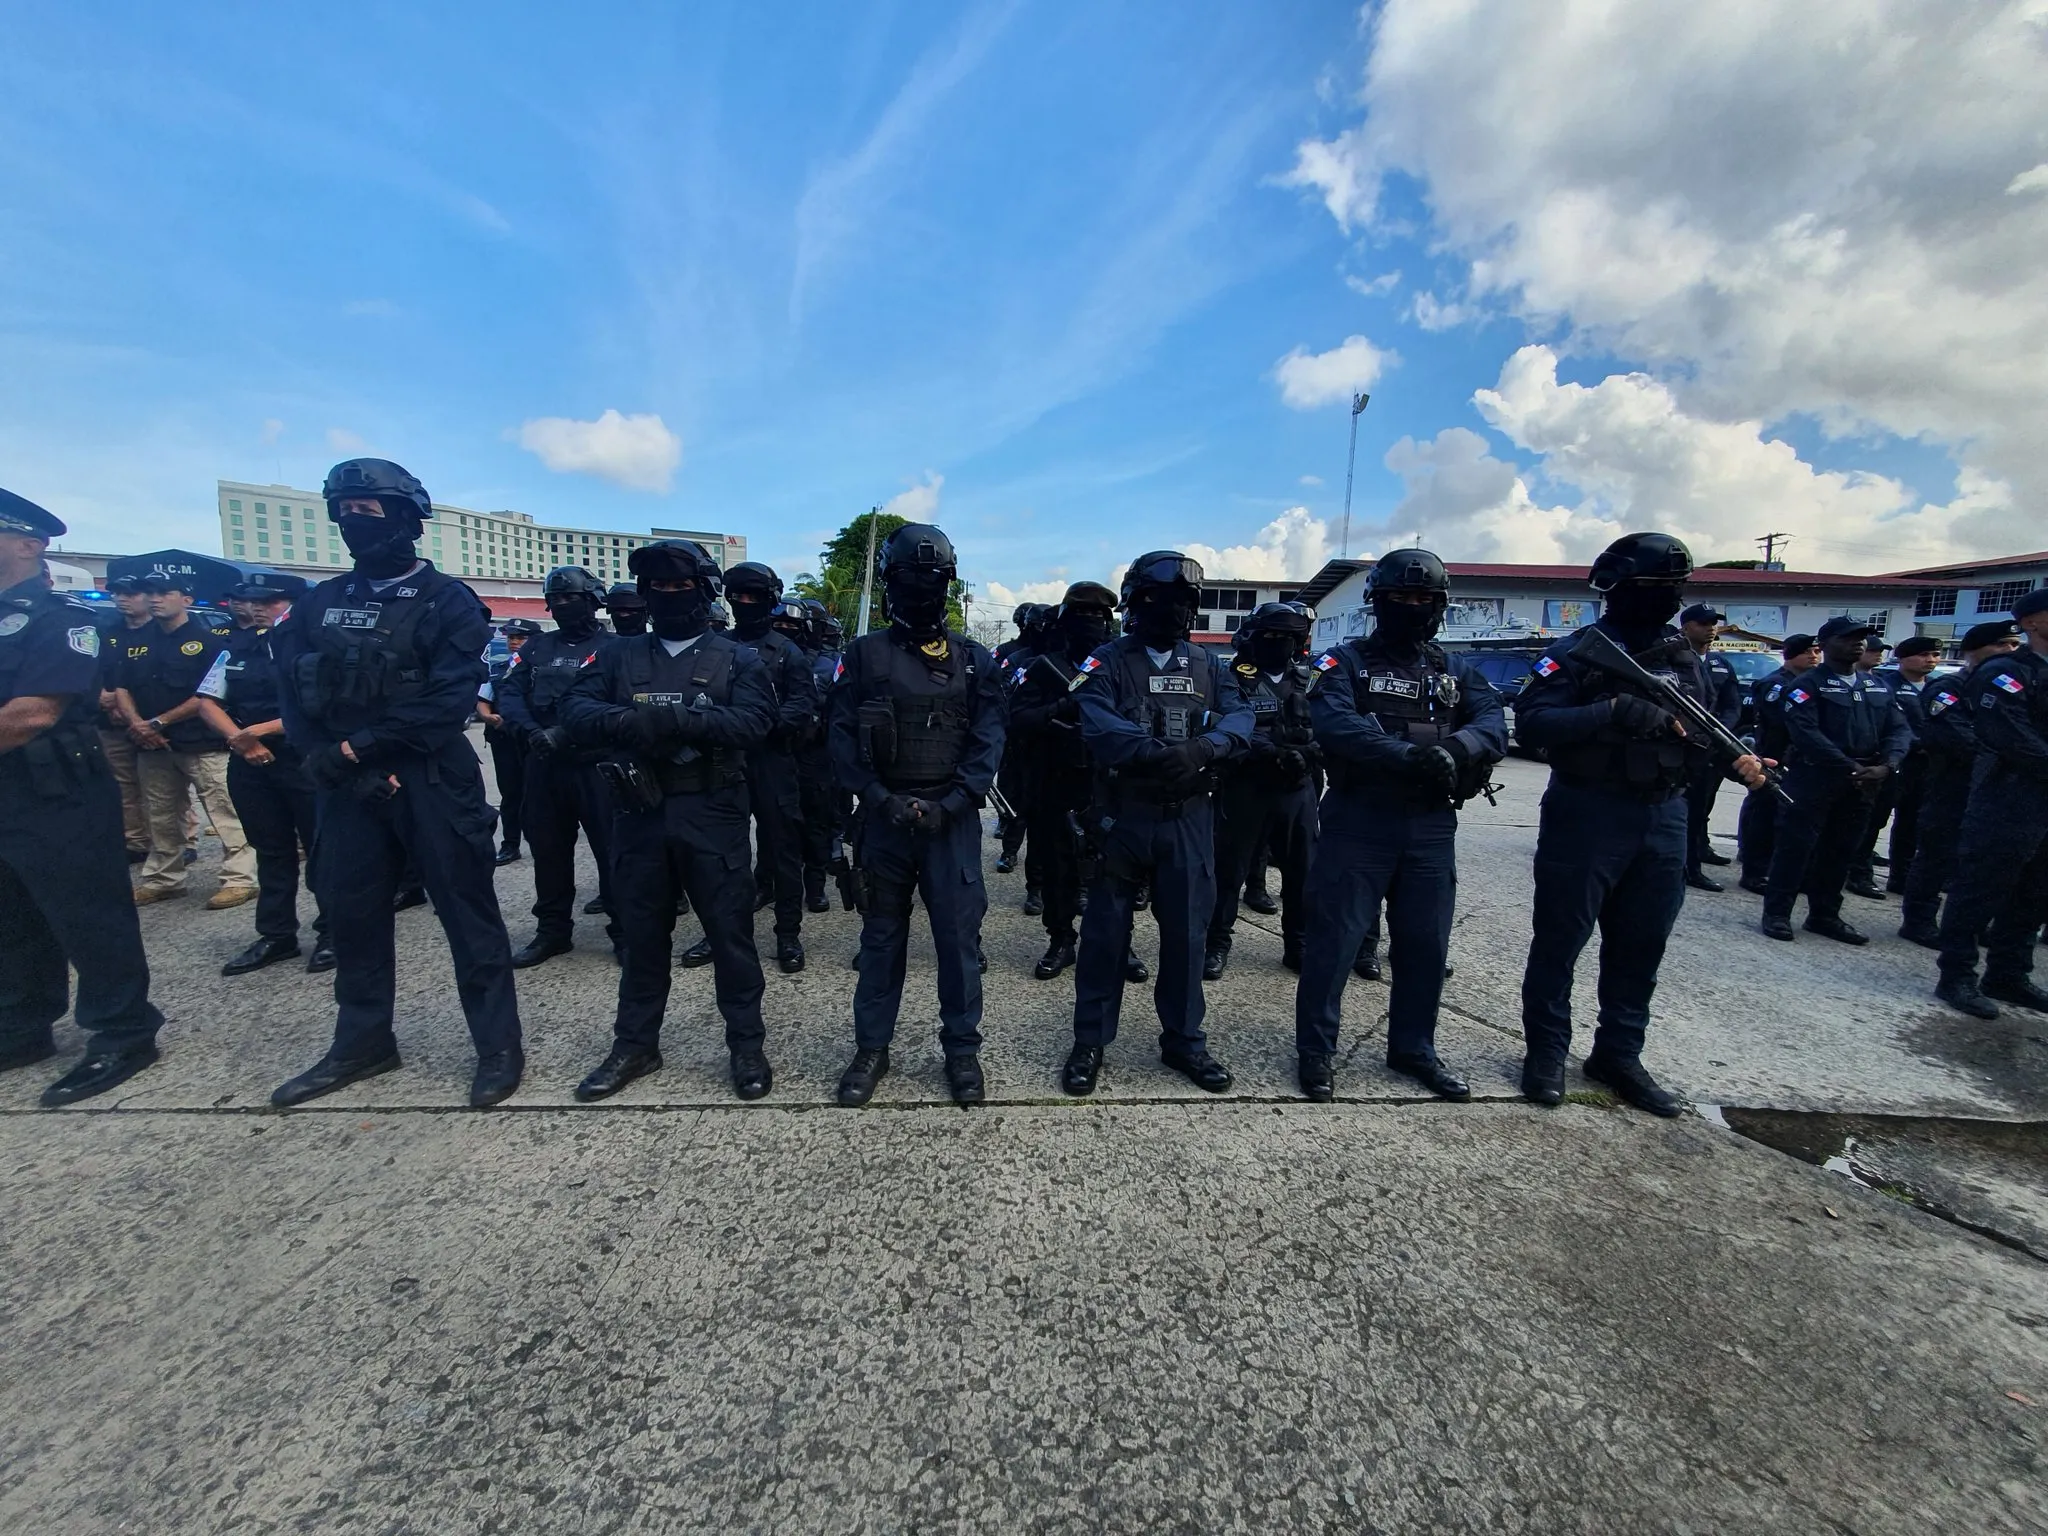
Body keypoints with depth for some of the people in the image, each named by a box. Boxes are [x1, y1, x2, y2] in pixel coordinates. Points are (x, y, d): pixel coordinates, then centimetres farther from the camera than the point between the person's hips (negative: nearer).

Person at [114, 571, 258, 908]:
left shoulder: (208, 641, -3)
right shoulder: (142, 644, 16)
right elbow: (122, 688, 15)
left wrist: (159, 722, -11)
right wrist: (137, 723, -4)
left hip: (202, 744, -7)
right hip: (152, 746, 7)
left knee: (225, 814, -7)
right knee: (160, 817, 15)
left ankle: (239, 879, -5)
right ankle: (162, 879, 25)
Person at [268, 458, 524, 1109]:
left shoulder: (446, 601, -4)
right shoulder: (319, 603, 13)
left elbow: (449, 700, -14)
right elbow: (295, 695, 6)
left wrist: (356, 748, -14)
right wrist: (329, 760, -9)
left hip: (433, 780, -6)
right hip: (348, 782, 6)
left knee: (466, 909, -1)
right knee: (350, 909, 14)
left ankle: (498, 1045, 10)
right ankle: (362, 1042, 32)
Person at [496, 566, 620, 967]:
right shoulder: (537, 647, 14)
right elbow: (509, 694, 4)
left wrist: (564, 732, -21)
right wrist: (532, 732, -14)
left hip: (595, 764, -5)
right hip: (543, 765, 6)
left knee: (611, 848, -3)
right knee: (548, 848, 13)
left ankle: (624, 930, 8)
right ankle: (552, 929, 27)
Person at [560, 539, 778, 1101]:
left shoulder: (737, 659, 3)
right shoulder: (619, 655, 12)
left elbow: (753, 721, -14)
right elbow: (576, 711, -3)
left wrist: (672, 719, -26)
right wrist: (632, 721, -24)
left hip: (713, 817, -3)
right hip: (641, 816, 3)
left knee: (730, 932, 4)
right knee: (642, 933, 15)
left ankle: (747, 1045, 19)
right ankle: (635, 1045, 32)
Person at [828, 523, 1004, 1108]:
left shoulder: (973, 659, 5)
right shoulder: (864, 655, 4)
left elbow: (988, 739, -1)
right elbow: (842, 737, -1)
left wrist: (951, 803, -13)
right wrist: (881, 798, -13)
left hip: (952, 819, 0)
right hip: (883, 816, 1)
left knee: (959, 933, 4)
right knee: (881, 934, 12)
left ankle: (962, 1049, 21)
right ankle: (871, 1049, 28)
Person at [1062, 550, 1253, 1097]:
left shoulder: (1209, 666, 11)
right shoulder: (1107, 662, -2)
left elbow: (1240, 717, -4)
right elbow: (1100, 728, -18)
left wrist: (1202, 749, -25)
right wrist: (1162, 755, -31)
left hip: (1188, 818, 4)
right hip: (1121, 816, -3)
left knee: (1186, 931, 11)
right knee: (1106, 931, 6)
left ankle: (1183, 1040, 30)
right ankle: (1090, 1042, 22)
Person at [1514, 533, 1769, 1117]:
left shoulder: (1682, 657, 11)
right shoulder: (1578, 652, -8)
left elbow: (1698, 728, 17)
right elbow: (1530, 723, -20)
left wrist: (1737, 760, -2)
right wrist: (1617, 710, -26)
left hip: (1664, 818, 7)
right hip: (1587, 815, -6)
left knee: (1641, 945, 14)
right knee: (1560, 940, 3)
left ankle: (1618, 1053, 29)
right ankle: (1546, 1052, 18)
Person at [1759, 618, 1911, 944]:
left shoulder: (1878, 687, 16)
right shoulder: (1808, 684, -5)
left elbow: (1900, 729, 9)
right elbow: (1806, 733, -16)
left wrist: (1887, 765, -9)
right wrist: (1850, 768, -19)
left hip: (1864, 783, 6)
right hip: (1815, 778, -6)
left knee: (1840, 851, 12)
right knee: (1796, 846, -6)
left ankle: (1825, 915, 21)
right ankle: (1777, 913, 0)